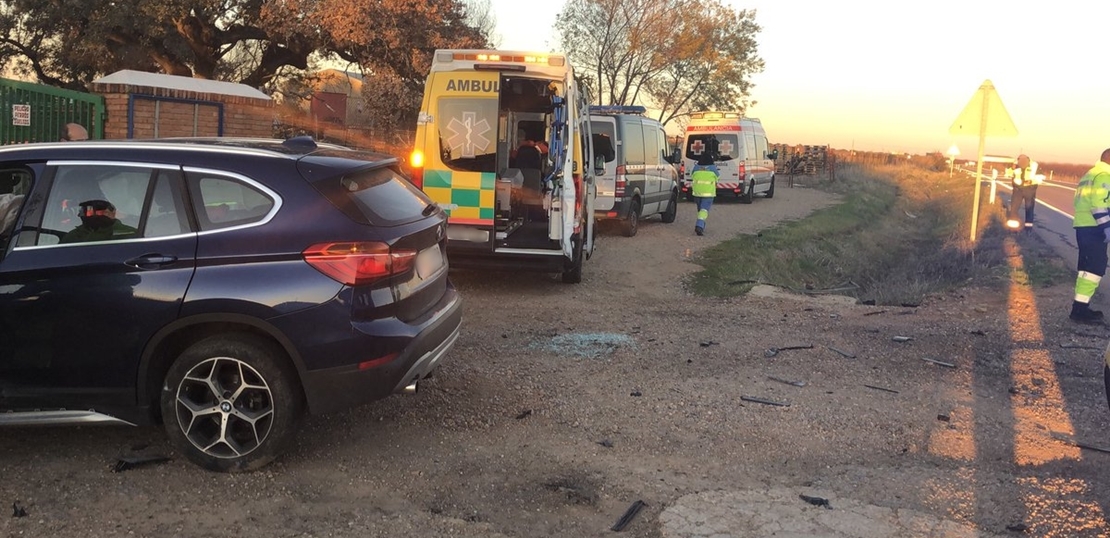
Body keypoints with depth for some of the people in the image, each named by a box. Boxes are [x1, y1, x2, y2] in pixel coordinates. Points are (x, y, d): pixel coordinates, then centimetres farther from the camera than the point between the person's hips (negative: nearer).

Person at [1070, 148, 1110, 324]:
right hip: (1094, 227, -10)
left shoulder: (1089, 174, 21)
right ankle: (1080, 308, -14)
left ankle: (1080, 306, 17)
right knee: (1096, 267, -10)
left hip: (1082, 226, 10)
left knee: (1087, 266, 14)